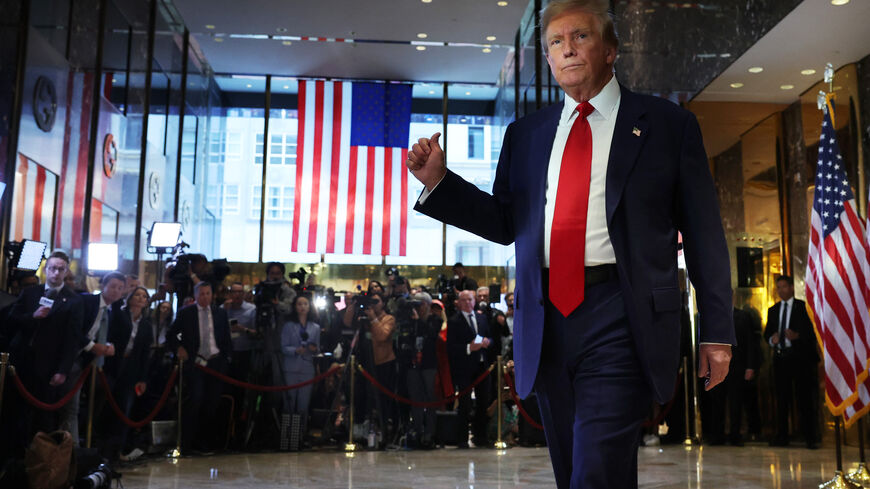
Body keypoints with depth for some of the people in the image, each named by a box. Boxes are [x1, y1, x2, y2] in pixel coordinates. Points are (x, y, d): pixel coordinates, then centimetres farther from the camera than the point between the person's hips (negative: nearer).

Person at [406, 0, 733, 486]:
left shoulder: (669, 124, 6)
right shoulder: (526, 133, 16)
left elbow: (704, 235, 4)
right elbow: (506, 222, 16)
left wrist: (717, 332, 0)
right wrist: (440, 181, 3)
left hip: (621, 319, -4)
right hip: (547, 320, 5)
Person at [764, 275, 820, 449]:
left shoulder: (804, 307, 2)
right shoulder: (773, 310, 17)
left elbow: (813, 332, -4)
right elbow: (767, 333, 15)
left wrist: (797, 336, -21)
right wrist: (771, 339, -7)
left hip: (800, 357, -4)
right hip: (780, 358, 4)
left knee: (804, 398, -5)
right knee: (782, 398, 6)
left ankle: (810, 438, -2)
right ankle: (782, 437, 10)